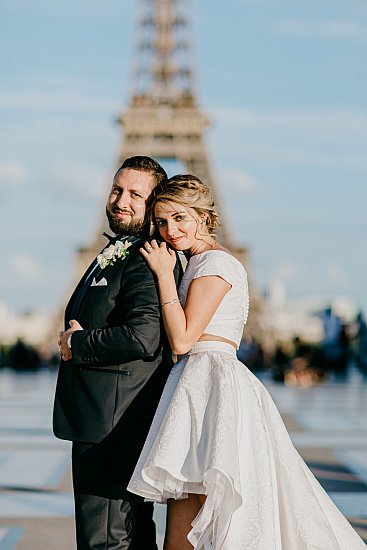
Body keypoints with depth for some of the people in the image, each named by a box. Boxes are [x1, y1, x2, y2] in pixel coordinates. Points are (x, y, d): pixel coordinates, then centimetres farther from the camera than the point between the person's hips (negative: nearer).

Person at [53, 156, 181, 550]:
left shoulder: (147, 261, -15)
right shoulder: (113, 255, 18)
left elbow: (144, 337, -28)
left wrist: (77, 344, -15)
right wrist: (76, 336, 3)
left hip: (113, 423, -11)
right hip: (98, 418, 11)